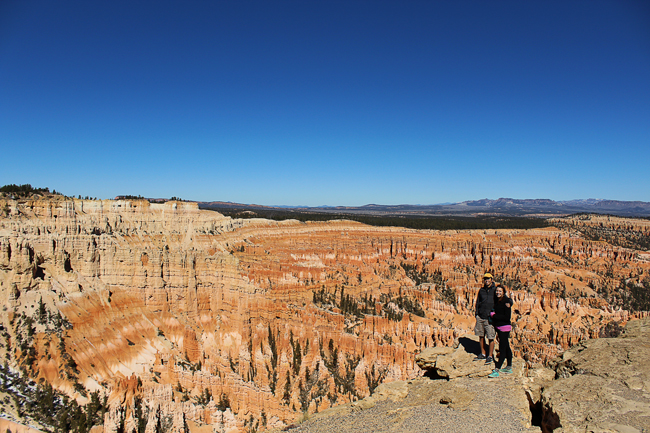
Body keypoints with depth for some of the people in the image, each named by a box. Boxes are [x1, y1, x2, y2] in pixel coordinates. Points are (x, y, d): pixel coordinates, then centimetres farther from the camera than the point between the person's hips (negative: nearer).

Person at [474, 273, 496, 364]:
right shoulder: (481, 290, 10)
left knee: (491, 338, -2)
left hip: (490, 318, -4)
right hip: (480, 317, 4)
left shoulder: (495, 290, 0)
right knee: (481, 336, 10)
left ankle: (490, 356, 11)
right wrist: (476, 313, 10)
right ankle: (483, 354, 24)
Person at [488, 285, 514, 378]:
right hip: (499, 327, 8)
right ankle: (509, 367, 29)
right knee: (506, 348, 18)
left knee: (502, 349, -8)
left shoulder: (506, 302, -15)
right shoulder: (496, 301, 8)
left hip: (505, 328, -8)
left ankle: (496, 371, -11)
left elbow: (507, 317, -19)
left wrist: (494, 315, -14)